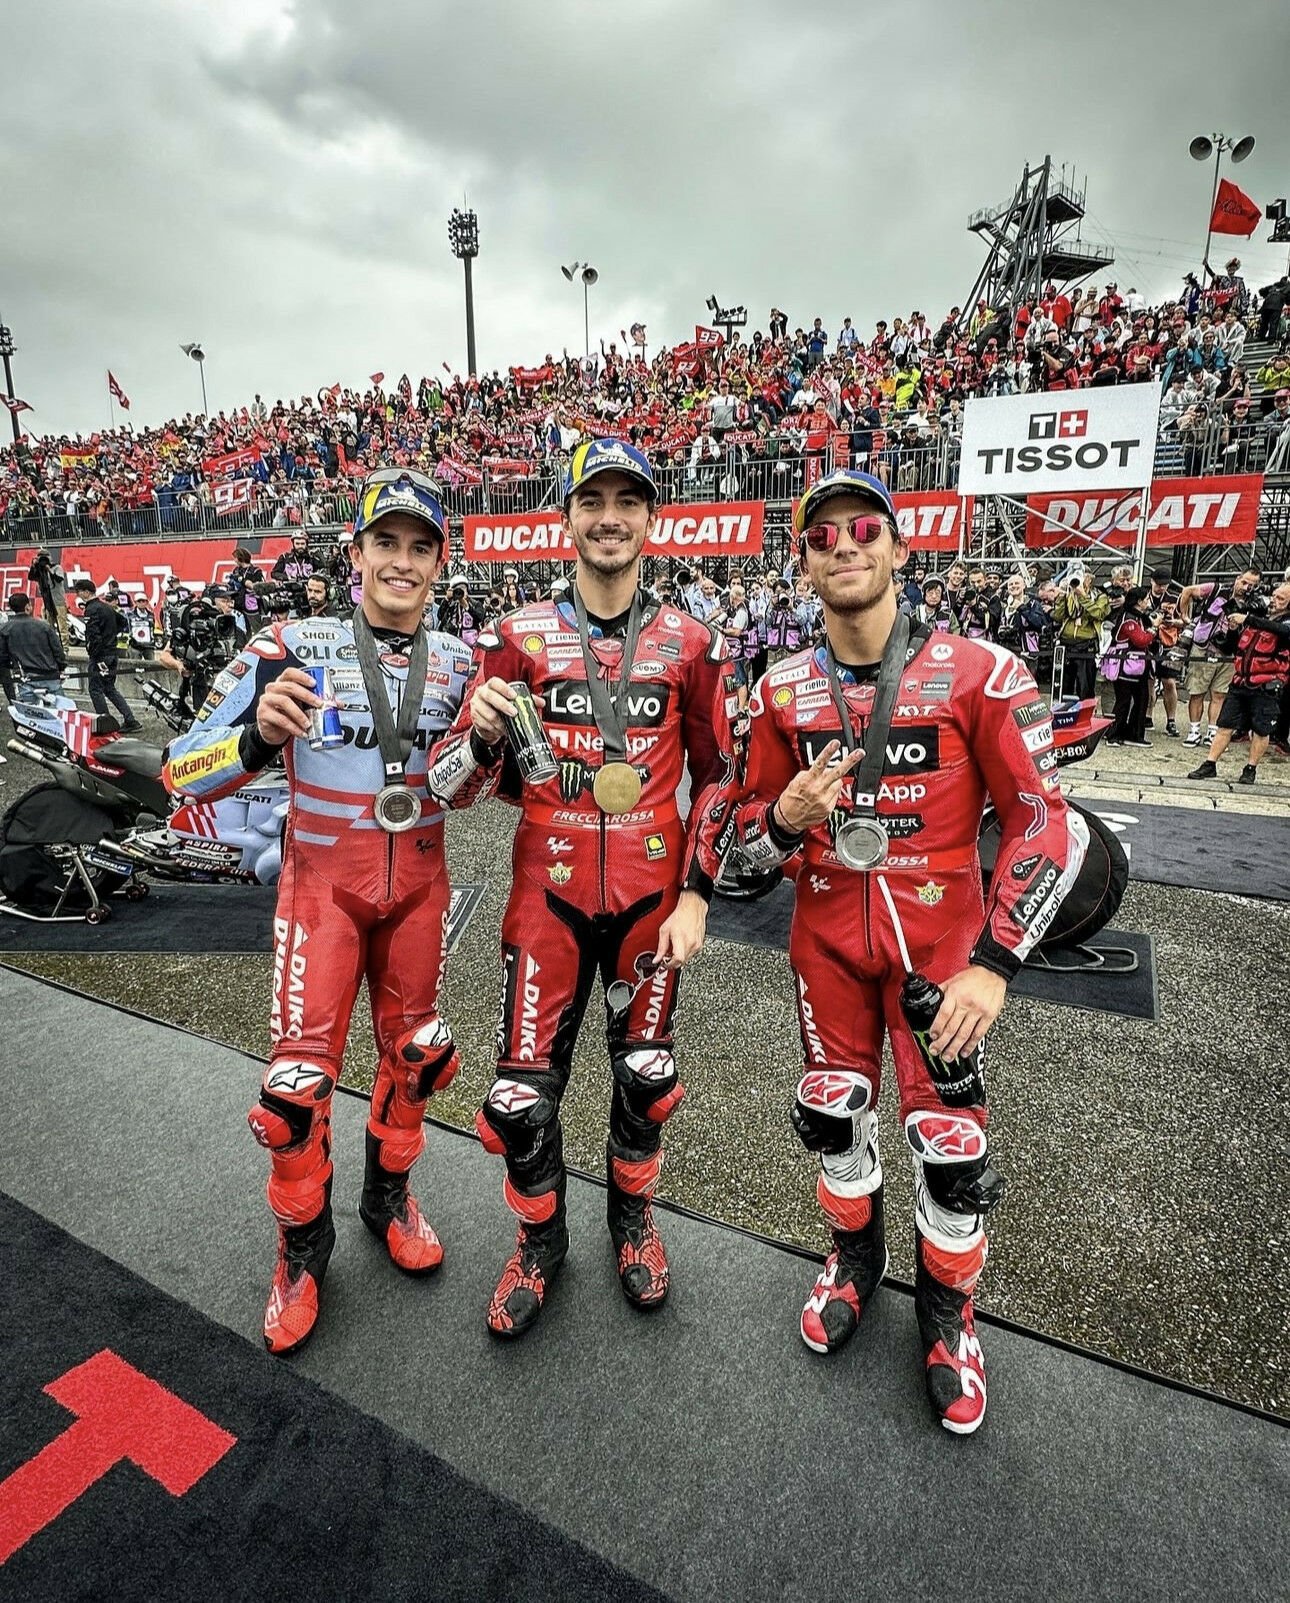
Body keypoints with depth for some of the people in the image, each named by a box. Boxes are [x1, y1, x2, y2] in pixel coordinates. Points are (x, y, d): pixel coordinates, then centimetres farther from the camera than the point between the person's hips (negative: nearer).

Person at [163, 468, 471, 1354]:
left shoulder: (458, 661, 0)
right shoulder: (294, 647, -12)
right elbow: (183, 772, -14)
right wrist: (260, 733, -34)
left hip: (419, 883, 4)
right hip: (323, 884, -3)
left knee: (413, 1050, 14)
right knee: (301, 1076, -1)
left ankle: (389, 1196, 40)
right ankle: (303, 1248, 25)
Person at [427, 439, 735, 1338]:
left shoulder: (690, 643, 0)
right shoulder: (519, 637, -2)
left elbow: (718, 775, 4)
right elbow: (459, 786, -2)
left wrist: (696, 894, -2)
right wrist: (483, 734, -24)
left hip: (652, 895, 1)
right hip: (548, 893, 0)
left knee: (647, 1075, 15)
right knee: (523, 1090, 5)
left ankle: (633, 1217, 43)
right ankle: (540, 1241, 34)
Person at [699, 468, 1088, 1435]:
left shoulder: (977, 673, -13)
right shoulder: (782, 693, -3)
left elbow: (1046, 822, -10)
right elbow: (739, 832, 4)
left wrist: (996, 963, -16)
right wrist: (783, 818, -20)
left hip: (941, 941, -2)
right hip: (828, 937, 3)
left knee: (950, 1143, 4)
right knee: (834, 1111, 15)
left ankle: (948, 1309, 35)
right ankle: (856, 1257, 46)